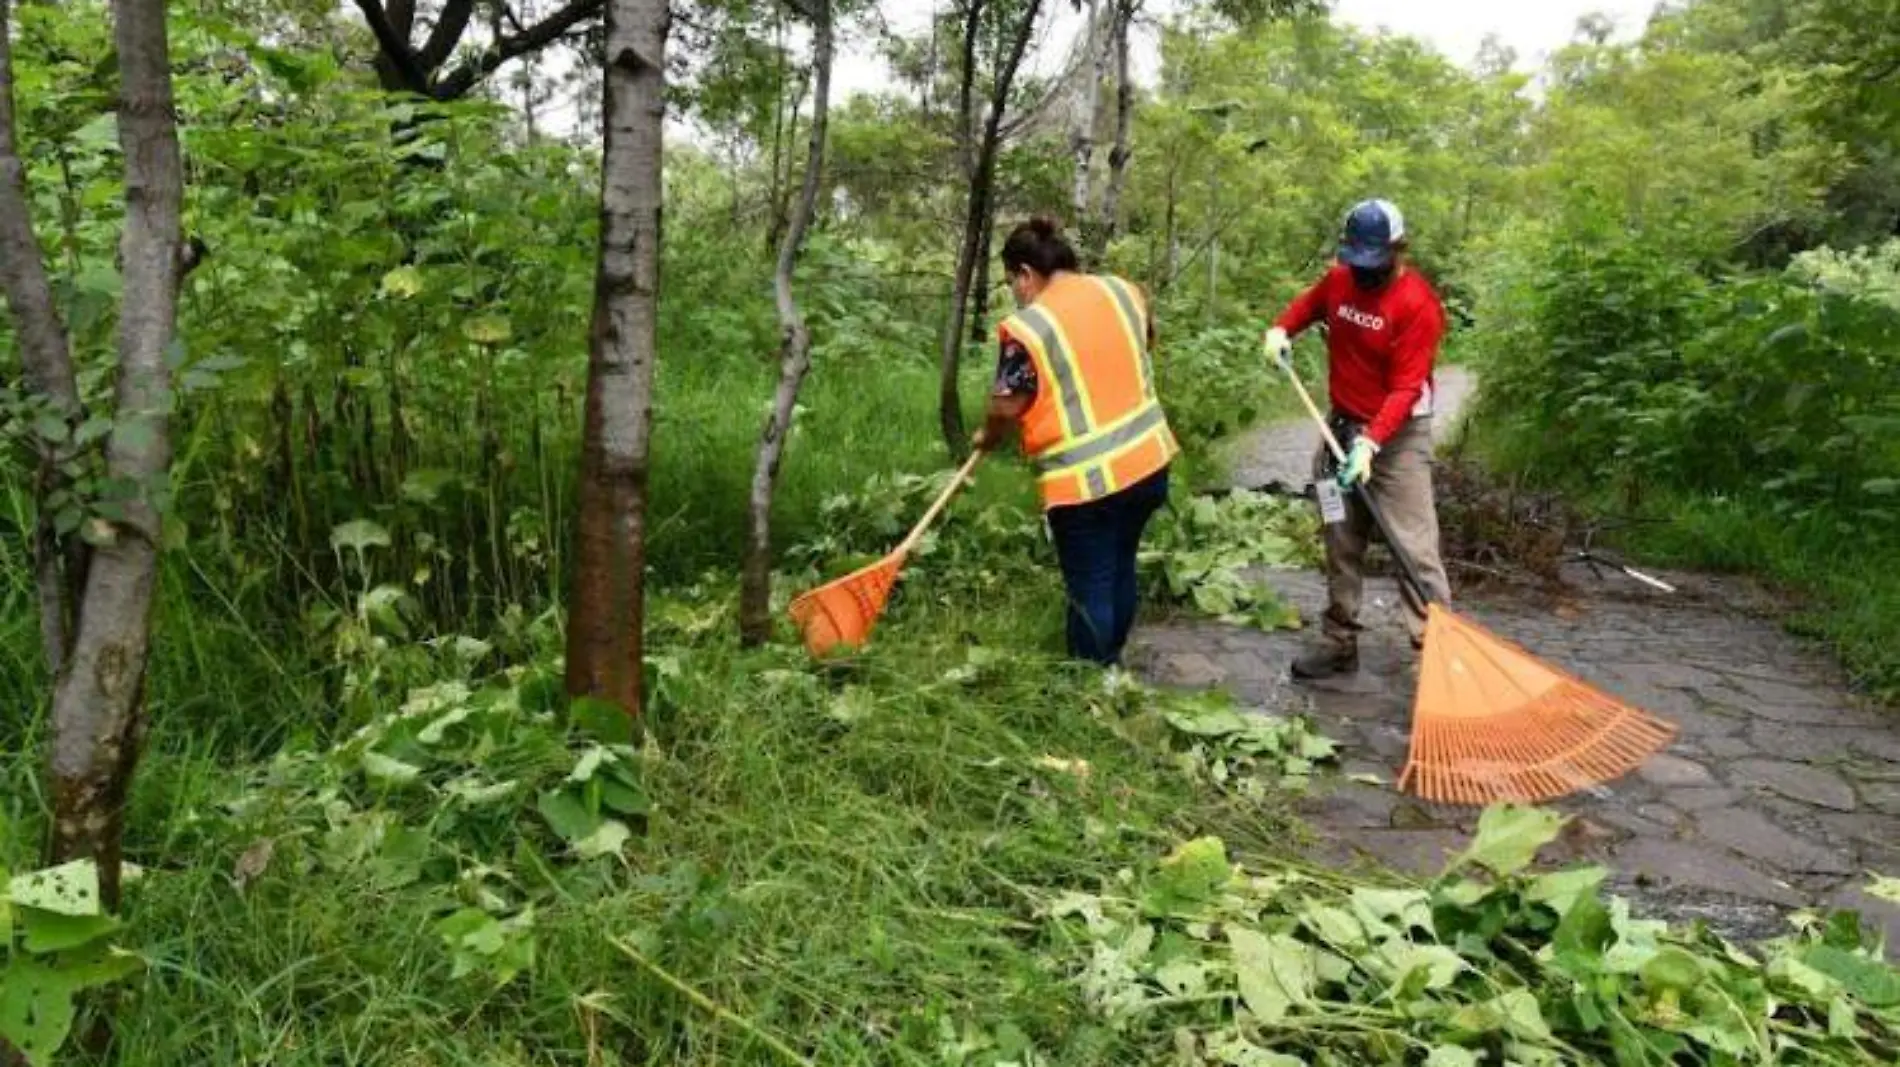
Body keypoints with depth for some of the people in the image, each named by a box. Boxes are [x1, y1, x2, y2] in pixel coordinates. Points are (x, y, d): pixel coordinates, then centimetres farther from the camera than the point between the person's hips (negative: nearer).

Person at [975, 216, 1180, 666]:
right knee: (1120, 569, 21)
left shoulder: (1027, 327, -15)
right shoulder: (1123, 290, 4)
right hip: (1149, 459, 7)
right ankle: (1111, 665, 35)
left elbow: (1006, 409, -10)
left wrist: (987, 438, 10)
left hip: (1085, 479, -7)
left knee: (1090, 589, 7)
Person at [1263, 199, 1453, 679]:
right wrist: (1282, 329, 2)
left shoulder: (1417, 304, -19)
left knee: (1414, 547, -10)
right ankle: (1339, 642, 24)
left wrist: (1371, 443, -32)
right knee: (1341, 544, 13)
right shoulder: (1338, 279, -1)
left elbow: (1405, 389, -22)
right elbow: (1308, 302, 23)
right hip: (1341, 425, 7)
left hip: (1398, 435, -6)